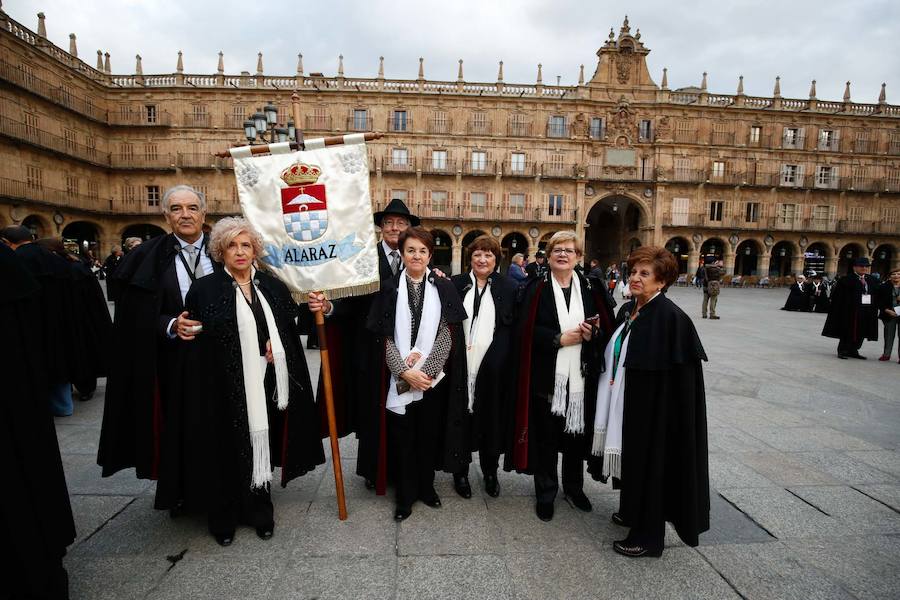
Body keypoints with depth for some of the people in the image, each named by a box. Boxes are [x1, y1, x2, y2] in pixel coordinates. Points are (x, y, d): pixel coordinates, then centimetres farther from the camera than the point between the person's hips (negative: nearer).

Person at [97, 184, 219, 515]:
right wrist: (171, 325, -18)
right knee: (177, 425, 7)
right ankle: (179, 493, 27)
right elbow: (138, 317, -1)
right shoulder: (149, 256, 0)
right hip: (173, 361, 0)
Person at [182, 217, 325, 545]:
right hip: (226, 387, -3)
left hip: (266, 384, 4)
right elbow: (195, 338, -7)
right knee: (229, 448, 6)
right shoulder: (205, 289, -5)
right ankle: (223, 516, 27)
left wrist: (275, 345, -2)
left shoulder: (272, 286, 7)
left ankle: (259, 509, 31)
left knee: (262, 443, 13)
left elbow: (289, 330, 14)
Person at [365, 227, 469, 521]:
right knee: (401, 436, 8)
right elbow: (385, 336, -4)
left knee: (430, 433, 12)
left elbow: (447, 333, -5)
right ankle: (405, 495, 25)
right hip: (399, 379, 0)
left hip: (434, 377, 1)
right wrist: (405, 371, -14)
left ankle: (426, 487, 33)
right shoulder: (390, 289, 0)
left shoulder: (443, 287, 0)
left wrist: (425, 369, -14)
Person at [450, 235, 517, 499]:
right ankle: (460, 472, 27)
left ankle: (490, 472, 30)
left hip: (495, 368, 0)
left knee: (492, 419, 11)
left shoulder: (510, 287, 3)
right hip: (461, 366, 1)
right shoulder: (455, 284, 5)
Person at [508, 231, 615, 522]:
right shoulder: (536, 288, -1)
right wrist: (560, 339, -17)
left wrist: (593, 334, -12)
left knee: (577, 434, 14)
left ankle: (574, 487, 36)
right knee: (546, 437, 7)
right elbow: (525, 331, -9)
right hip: (546, 377, -2)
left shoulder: (591, 289, 7)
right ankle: (545, 493, 25)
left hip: (581, 378, 3)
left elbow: (607, 327, 9)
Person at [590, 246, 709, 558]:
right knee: (631, 457, 20)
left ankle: (648, 536, 20)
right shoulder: (626, 311, 6)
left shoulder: (671, 317, -18)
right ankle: (633, 511, 40)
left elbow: (677, 375, -20)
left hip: (652, 408, -8)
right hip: (625, 405, 8)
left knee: (649, 460, 4)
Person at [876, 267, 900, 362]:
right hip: (889, 314, 0)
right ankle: (886, 354, 17)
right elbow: (880, 302, 0)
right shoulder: (884, 287, 1)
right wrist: (887, 310, -12)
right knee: (889, 335, 7)